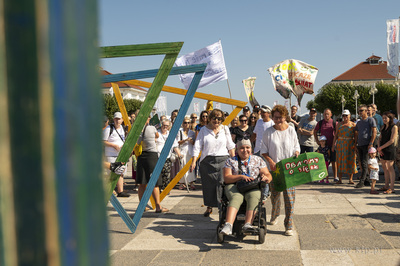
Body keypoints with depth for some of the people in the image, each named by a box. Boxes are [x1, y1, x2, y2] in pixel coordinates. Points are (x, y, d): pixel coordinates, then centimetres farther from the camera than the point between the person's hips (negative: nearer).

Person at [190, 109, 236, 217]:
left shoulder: (225, 129, 8)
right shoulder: (204, 130, 3)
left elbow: (230, 146, 13)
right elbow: (197, 146, 0)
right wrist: (193, 161, -8)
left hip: (223, 160, 0)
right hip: (207, 161, 0)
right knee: (208, 185, 3)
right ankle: (209, 207, 18)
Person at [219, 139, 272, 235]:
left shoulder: (258, 160, 17)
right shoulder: (230, 161, 12)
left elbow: (268, 175, 11)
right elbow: (226, 178, 0)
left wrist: (266, 178, -15)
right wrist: (241, 177, -16)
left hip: (253, 188, 1)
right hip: (234, 187, -1)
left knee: (253, 197, -34)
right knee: (237, 198, -35)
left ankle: (248, 224, -49)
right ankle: (228, 225, -52)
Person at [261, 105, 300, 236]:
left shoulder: (291, 130, 5)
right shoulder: (269, 132, 1)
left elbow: (296, 147, 14)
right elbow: (264, 150, 3)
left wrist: (296, 155, -7)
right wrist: (271, 161, -11)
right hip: (274, 168, 0)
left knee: (289, 196, -6)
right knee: (275, 194, 12)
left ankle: (289, 226, 0)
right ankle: (274, 215, 41)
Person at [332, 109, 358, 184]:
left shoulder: (353, 125, 5)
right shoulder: (339, 124, 12)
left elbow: (355, 136, 2)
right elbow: (336, 135, 12)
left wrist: (355, 145, -9)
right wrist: (333, 144, 3)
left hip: (350, 144, -2)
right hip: (340, 144, 2)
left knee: (350, 161, -3)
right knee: (340, 161, 0)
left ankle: (350, 179, 4)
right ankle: (340, 179, 3)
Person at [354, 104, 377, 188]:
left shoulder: (370, 120, -1)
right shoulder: (359, 122, 20)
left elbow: (374, 132, -8)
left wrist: (371, 143, -15)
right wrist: (356, 144, 13)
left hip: (367, 145, -7)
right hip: (360, 145, 7)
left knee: (365, 163, -10)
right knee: (361, 163, 8)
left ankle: (362, 181, -12)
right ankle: (366, 180, 15)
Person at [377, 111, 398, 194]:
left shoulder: (394, 127, -9)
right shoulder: (383, 127, 13)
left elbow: (392, 140, -15)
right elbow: (380, 138, 16)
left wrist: (381, 147, -12)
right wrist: (379, 148, 0)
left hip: (390, 149, -7)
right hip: (382, 150, 7)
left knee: (390, 168, -6)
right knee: (384, 167, 9)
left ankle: (392, 188, -3)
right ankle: (386, 186, 17)